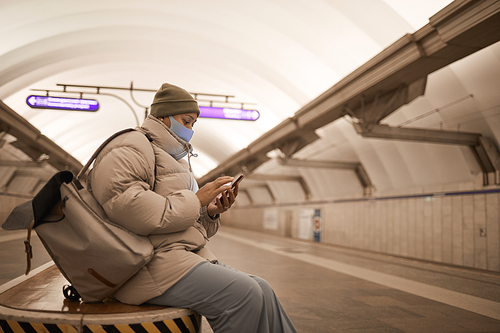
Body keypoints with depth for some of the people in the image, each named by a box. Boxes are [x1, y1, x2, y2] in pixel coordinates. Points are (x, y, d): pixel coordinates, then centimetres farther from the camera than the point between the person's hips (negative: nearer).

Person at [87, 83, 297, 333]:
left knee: (262, 291, -6)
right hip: (153, 263, -9)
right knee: (244, 295, -23)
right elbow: (127, 208, -23)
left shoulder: (173, 159, 26)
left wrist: (211, 212, 3)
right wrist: (196, 200, -16)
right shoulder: (130, 148, -4)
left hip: (189, 254, 9)